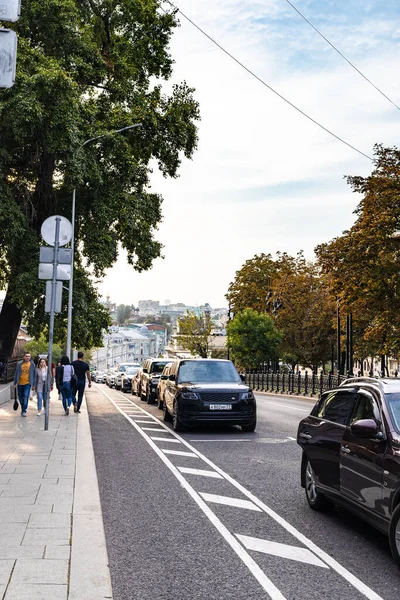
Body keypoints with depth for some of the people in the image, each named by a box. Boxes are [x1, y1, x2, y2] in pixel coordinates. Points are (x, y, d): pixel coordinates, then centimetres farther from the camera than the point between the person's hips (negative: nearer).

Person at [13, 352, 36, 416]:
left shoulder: (32, 364, -1)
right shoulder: (19, 364, 1)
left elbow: (33, 374, 4)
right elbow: (16, 374, 7)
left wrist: (34, 384, 2)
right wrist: (15, 383, 5)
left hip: (27, 383, -2)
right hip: (20, 383, 3)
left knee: (26, 396, -15)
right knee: (20, 397, 11)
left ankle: (24, 411, -10)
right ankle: (23, 408, 31)